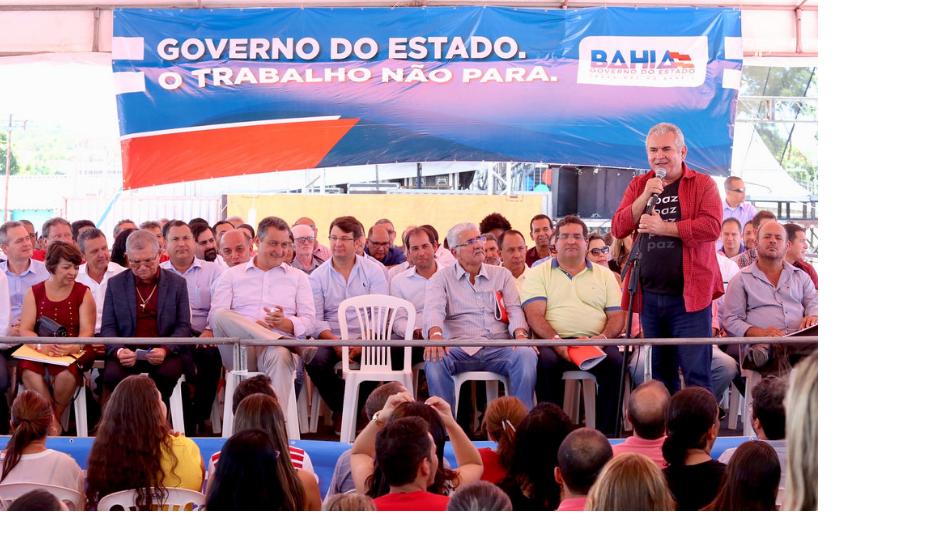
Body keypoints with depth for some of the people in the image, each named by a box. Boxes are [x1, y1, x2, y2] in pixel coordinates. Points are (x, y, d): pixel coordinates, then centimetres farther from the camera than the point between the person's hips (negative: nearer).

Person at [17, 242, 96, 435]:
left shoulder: (83, 293, 4)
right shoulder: (35, 292, 8)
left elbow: (87, 331, -5)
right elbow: (25, 330, 0)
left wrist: (73, 347, -27)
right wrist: (41, 345, -22)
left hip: (73, 352, -1)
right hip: (40, 352, 2)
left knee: (66, 373, -36)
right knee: (28, 370, -32)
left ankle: (54, 419, -7)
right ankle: (53, 425, -18)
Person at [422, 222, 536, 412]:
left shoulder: (502, 275, 21)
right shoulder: (441, 278, 14)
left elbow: (514, 309, 9)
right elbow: (434, 309, -4)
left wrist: (520, 334, -14)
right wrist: (435, 334, -29)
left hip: (498, 348, 2)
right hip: (459, 349, -1)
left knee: (526, 355, -31)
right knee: (434, 359, -34)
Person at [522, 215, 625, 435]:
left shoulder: (604, 274, 22)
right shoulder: (539, 274, 15)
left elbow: (617, 316, 13)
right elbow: (534, 315, 1)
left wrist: (602, 338, -9)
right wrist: (557, 341, -17)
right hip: (553, 342, -1)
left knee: (615, 361, -29)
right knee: (546, 361, -35)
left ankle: (606, 431, -21)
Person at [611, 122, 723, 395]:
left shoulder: (702, 184, 1)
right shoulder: (638, 186, 13)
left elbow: (711, 226, -14)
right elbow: (618, 229, 3)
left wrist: (663, 227, -14)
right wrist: (646, 197, -9)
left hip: (689, 295, -5)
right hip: (649, 295, 5)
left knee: (696, 373, -5)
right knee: (659, 374, 14)